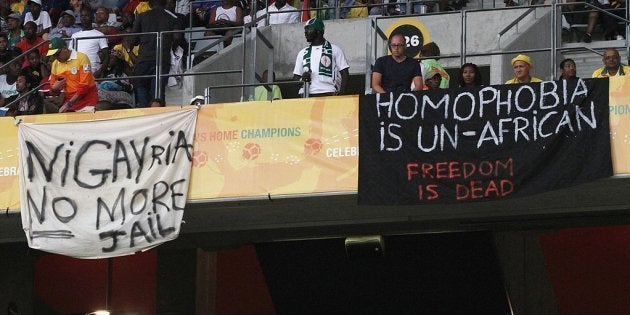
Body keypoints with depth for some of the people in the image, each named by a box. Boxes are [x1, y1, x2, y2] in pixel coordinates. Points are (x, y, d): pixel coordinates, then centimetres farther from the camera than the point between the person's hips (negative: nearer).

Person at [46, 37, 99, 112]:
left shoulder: (81, 58, -10)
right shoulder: (55, 64, 8)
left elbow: (84, 86, -15)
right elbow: (53, 91, 17)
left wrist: (69, 104, -17)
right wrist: (54, 88, -9)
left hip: (87, 105, -5)